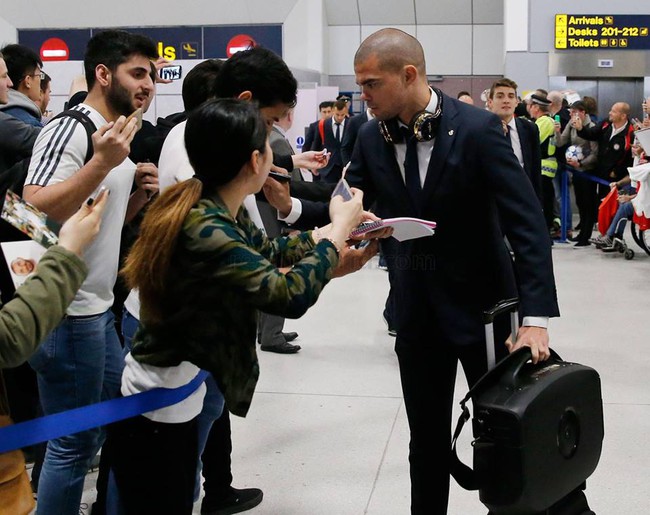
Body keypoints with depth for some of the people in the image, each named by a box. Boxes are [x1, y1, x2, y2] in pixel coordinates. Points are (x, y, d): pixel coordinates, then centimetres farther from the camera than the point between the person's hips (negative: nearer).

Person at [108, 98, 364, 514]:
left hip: (178, 399, 9)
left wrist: (340, 226, 7)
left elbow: (266, 253, 13)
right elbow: (290, 294, -30)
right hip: (153, 410, -8)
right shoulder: (205, 231, -30)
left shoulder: (218, 211, -3)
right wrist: (339, 229, -16)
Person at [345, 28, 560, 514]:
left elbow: (528, 224, -20)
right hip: (417, 306, 4)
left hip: (481, 301, -4)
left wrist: (536, 318, -28)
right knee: (427, 437, 15)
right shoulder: (372, 136, -3)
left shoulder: (478, 128, -18)